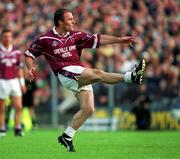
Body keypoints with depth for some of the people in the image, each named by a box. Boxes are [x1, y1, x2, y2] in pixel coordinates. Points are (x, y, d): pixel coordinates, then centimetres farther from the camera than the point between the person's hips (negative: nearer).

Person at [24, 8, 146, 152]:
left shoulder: (76, 36, 15)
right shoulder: (45, 39, 3)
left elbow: (98, 39, 13)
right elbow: (29, 54, 11)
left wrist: (120, 39, 5)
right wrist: (31, 68, -9)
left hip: (82, 77, 6)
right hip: (65, 73, -6)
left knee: (88, 109, -5)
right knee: (97, 73, -27)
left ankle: (67, 136, 7)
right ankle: (131, 76, -31)